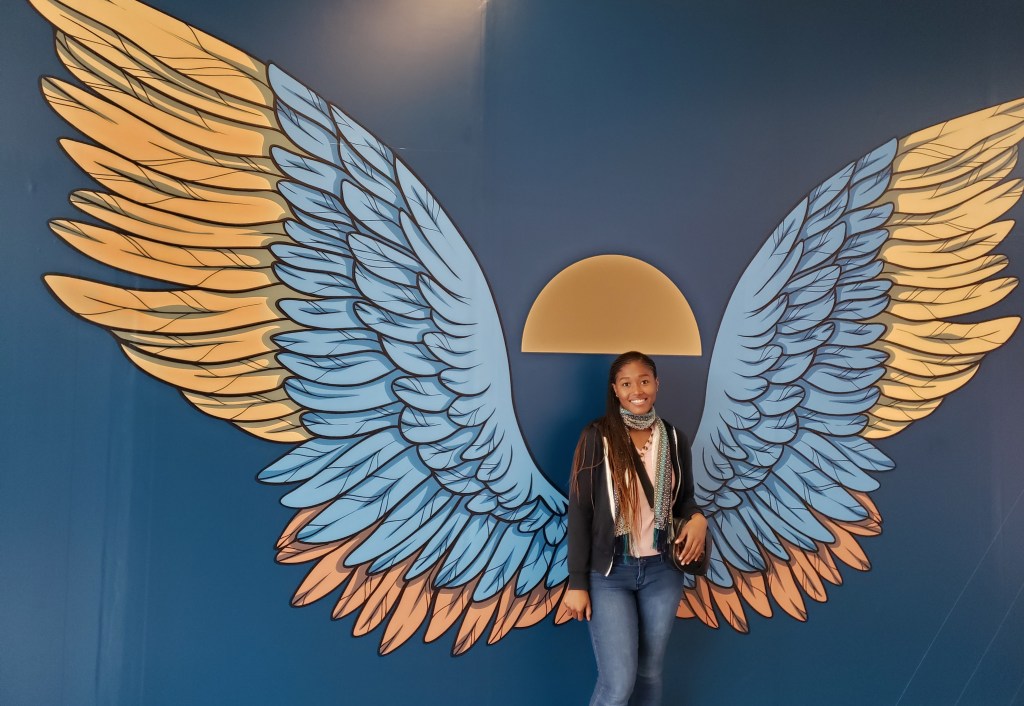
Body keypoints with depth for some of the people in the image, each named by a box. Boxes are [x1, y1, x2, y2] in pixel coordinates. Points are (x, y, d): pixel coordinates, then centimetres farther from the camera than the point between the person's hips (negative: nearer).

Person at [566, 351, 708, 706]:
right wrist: (577, 583, -10)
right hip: (609, 573, -4)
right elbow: (579, 511, -10)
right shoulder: (597, 437, -11)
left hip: (662, 570, 4)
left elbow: (683, 498, 14)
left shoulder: (674, 440, 2)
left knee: (650, 672, 17)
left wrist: (698, 518, -11)